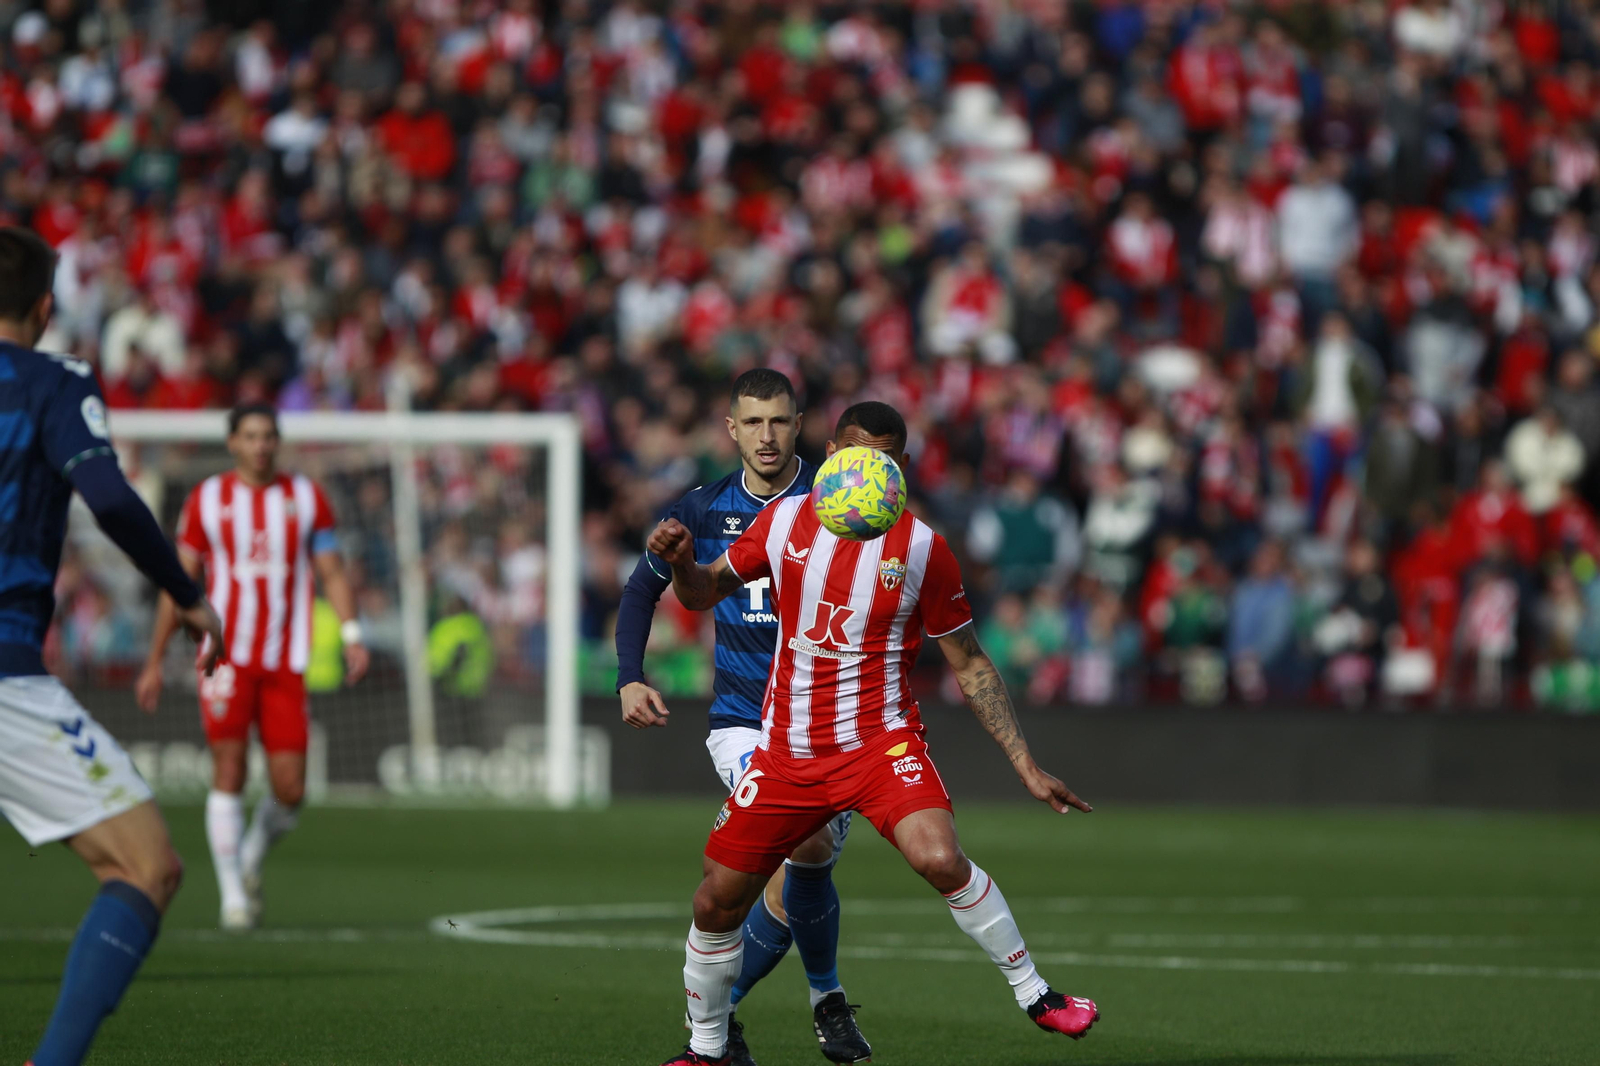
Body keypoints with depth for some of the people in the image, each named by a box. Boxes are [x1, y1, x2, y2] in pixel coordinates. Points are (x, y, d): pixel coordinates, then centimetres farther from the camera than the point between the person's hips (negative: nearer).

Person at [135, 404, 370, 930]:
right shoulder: (207, 500, 5)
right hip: (227, 654, -2)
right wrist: (154, 662, 7)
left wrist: (351, 634, -7)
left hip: (286, 663, 2)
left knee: (290, 790, -2)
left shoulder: (307, 497, 8)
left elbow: (332, 572, 9)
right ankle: (233, 893, -6)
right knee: (229, 768, -13)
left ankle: (252, 859, 27)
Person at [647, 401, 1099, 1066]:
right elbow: (702, 594, 13)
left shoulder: (921, 549, -6)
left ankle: (1032, 993, -11)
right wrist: (682, 561, -12)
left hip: (881, 740, -3)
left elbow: (969, 667, 1)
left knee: (940, 860, -29)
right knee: (716, 905, 4)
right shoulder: (785, 522, 1)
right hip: (785, 753, 3)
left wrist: (1025, 766, -2)